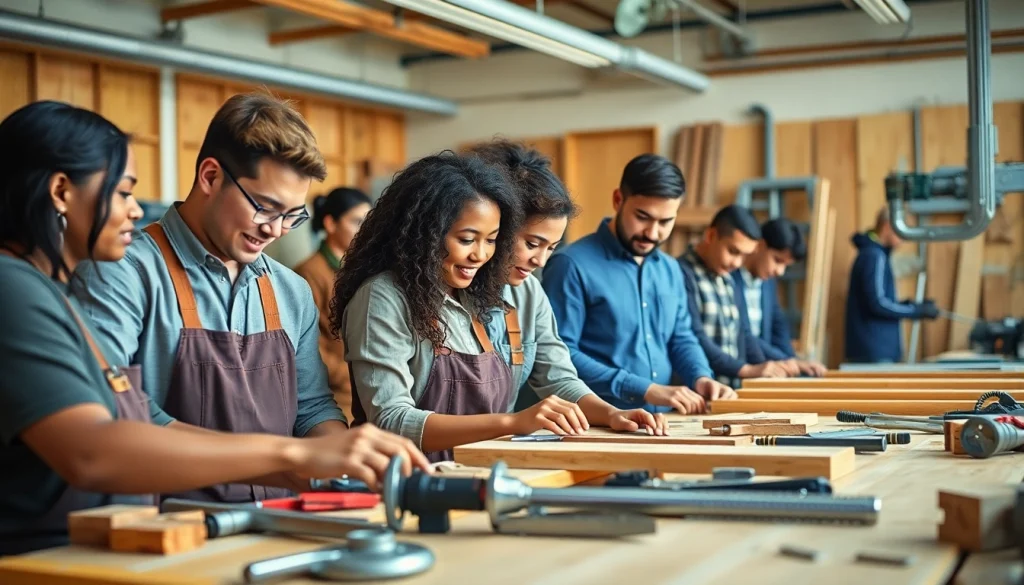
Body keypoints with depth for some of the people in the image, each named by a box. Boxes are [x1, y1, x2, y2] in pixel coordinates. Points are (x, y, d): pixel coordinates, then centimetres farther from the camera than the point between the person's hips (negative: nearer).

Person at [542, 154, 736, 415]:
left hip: (663, 421, 6)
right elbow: (558, 355, -15)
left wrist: (701, 378, -1)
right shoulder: (573, 265, -9)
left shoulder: (671, 269, 14)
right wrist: (645, 390, -17)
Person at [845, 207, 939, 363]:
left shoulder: (871, 254, 16)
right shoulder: (874, 256, -14)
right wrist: (918, 311, -13)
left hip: (874, 349, 10)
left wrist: (909, 305, 10)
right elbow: (877, 304, -20)